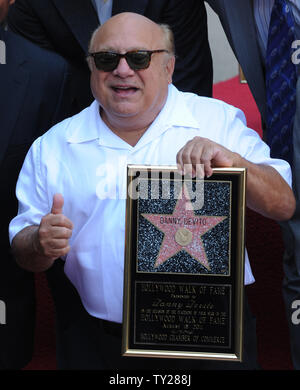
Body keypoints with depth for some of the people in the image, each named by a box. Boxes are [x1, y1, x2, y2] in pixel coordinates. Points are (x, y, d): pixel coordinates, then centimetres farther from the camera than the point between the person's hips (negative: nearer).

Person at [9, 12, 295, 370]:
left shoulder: (218, 120, -1)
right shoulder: (52, 148, 3)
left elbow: (284, 206, -6)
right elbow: (24, 253, 7)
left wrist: (234, 163, -24)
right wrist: (41, 244, -16)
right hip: (101, 344, 2)